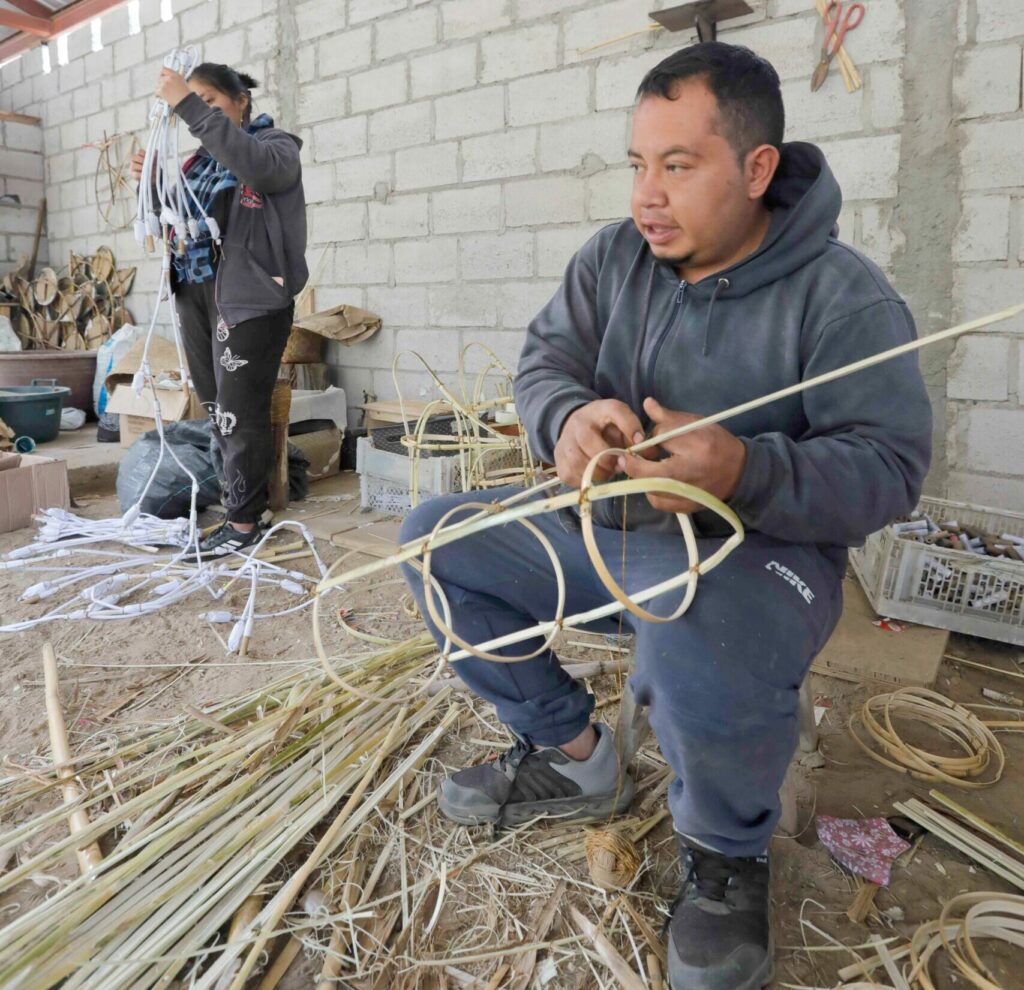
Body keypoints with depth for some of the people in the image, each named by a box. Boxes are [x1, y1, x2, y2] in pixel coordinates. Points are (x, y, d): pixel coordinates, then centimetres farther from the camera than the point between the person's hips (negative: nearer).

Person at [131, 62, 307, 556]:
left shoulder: (275, 145, 3)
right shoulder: (199, 161, 21)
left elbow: (256, 166, -22)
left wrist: (190, 106, -22)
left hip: (249, 295, -7)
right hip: (195, 293, 7)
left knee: (239, 412, -8)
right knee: (215, 408, 7)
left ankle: (244, 521, 0)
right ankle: (245, 499, 17)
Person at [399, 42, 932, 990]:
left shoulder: (845, 296, -13)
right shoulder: (613, 256, 2)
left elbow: (889, 464, -17)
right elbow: (545, 359, -2)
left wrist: (745, 473, -36)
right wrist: (567, 415, -28)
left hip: (757, 547, -6)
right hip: (607, 526, 6)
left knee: (695, 648, -41)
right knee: (435, 538, -1)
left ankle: (729, 850, -1)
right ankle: (574, 755, 11)